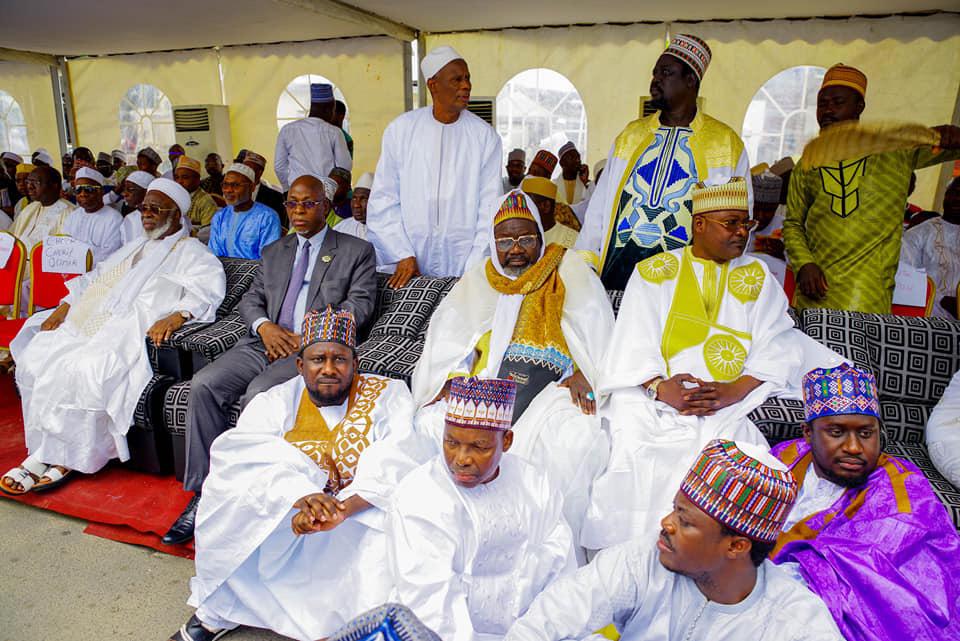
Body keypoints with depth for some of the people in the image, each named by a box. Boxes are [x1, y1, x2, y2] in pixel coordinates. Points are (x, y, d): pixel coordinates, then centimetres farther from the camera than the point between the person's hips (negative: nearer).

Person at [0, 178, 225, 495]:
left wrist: (176, 316, -28)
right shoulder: (134, 248, 32)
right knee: (35, 356, -13)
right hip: (91, 324, 8)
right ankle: (52, 455, -11)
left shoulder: (190, 252, 6)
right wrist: (64, 307, 9)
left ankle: (56, 457, -14)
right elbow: (94, 279, 26)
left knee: (87, 370, -31)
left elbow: (210, 287, -13)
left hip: (137, 329, -8)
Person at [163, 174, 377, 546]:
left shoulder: (356, 251, 8)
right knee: (203, 385, -18)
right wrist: (264, 326, -5)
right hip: (264, 343, 6)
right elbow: (250, 299, 20)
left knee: (259, 394, -31)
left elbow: (359, 305, -3)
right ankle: (203, 494, -10)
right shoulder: (274, 252, 25)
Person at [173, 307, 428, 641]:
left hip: (364, 519, -2)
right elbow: (240, 454, -18)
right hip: (285, 529, 2)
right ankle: (216, 611, 3)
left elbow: (399, 462, -20)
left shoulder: (387, 395, -4)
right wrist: (301, 497, -35)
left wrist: (341, 510, -34)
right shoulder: (277, 402, 1)